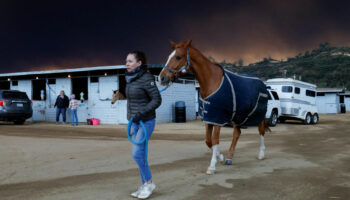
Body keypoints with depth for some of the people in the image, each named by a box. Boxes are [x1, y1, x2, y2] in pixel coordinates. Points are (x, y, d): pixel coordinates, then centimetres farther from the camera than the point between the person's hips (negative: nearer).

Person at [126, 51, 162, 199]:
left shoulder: (147, 78, -15)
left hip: (146, 122, -8)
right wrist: (131, 122, 20)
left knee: (137, 153, -11)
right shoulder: (131, 79, 10)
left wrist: (141, 113, -26)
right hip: (134, 122, 8)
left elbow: (157, 100, -17)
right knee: (140, 154, 9)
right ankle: (145, 186, 18)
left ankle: (149, 182, 8)